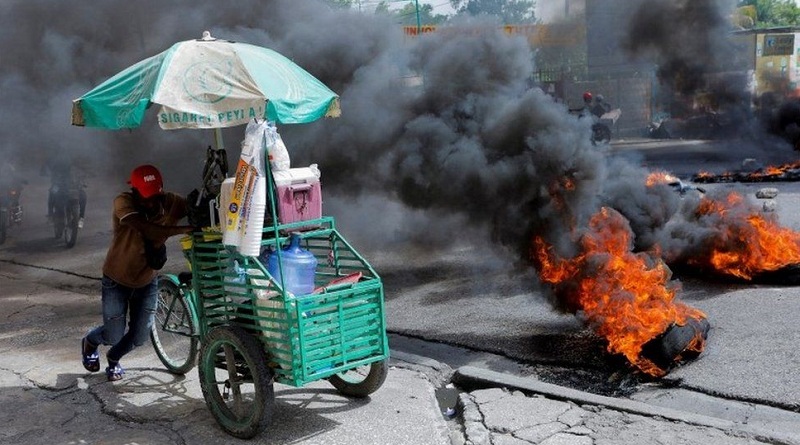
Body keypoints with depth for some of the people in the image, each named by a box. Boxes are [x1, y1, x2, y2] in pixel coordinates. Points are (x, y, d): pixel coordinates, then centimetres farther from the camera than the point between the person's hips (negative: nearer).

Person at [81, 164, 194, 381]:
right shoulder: (123, 203, -29)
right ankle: (89, 342, 41)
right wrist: (186, 229, -53)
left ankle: (113, 358, 41)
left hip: (147, 280, 3)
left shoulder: (169, 202, -19)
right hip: (117, 280, -3)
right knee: (114, 336, 3)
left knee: (139, 337, 7)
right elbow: (149, 231, -44)